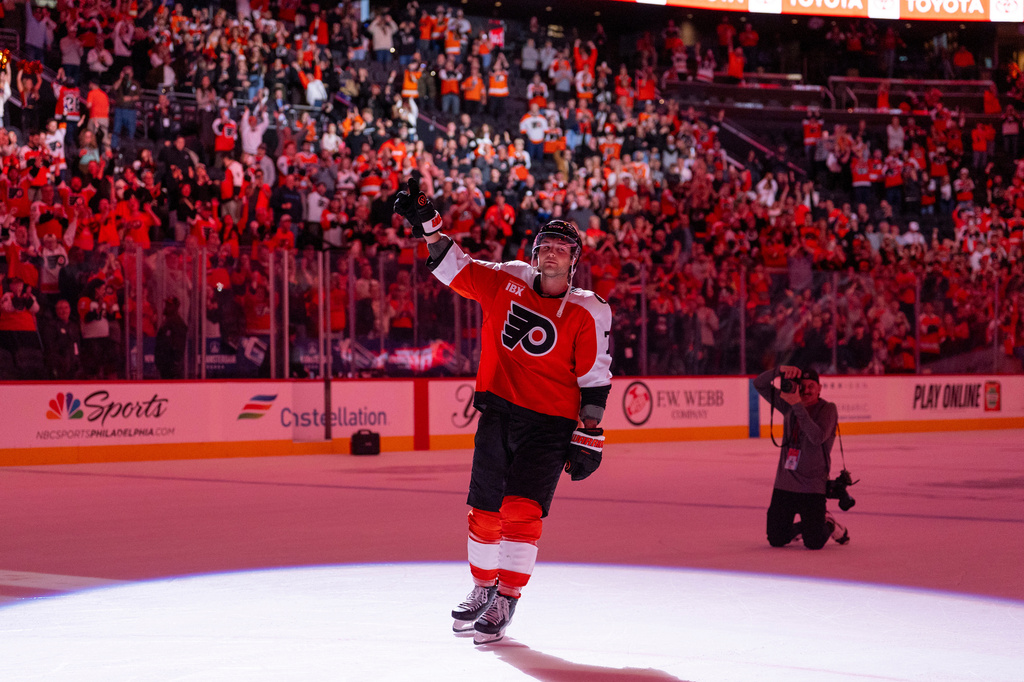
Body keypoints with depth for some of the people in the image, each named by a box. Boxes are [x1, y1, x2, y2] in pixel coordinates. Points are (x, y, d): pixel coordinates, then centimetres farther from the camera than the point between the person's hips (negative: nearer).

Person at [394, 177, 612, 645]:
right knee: (485, 510, 9)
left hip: (549, 423, -3)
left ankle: (505, 602, -7)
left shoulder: (587, 314, -5)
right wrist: (426, 224, -2)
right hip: (498, 413, 4)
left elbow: (594, 380, -3)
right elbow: (455, 267, 9)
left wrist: (588, 439, -5)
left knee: (522, 509, -15)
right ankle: (483, 587, 30)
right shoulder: (507, 282, 3)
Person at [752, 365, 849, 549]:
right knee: (776, 540, 7)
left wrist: (798, 406, -30)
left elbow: (818, 437, -27)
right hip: (784, 484, 5)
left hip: (812, 487, -5)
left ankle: (828, 525, 25)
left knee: (814, 543, -8)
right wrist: (780, 370, -15)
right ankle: (802, 526, 37)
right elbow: (759, 384, 4)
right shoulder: (788, 406, 6)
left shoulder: (827, 409, -9)